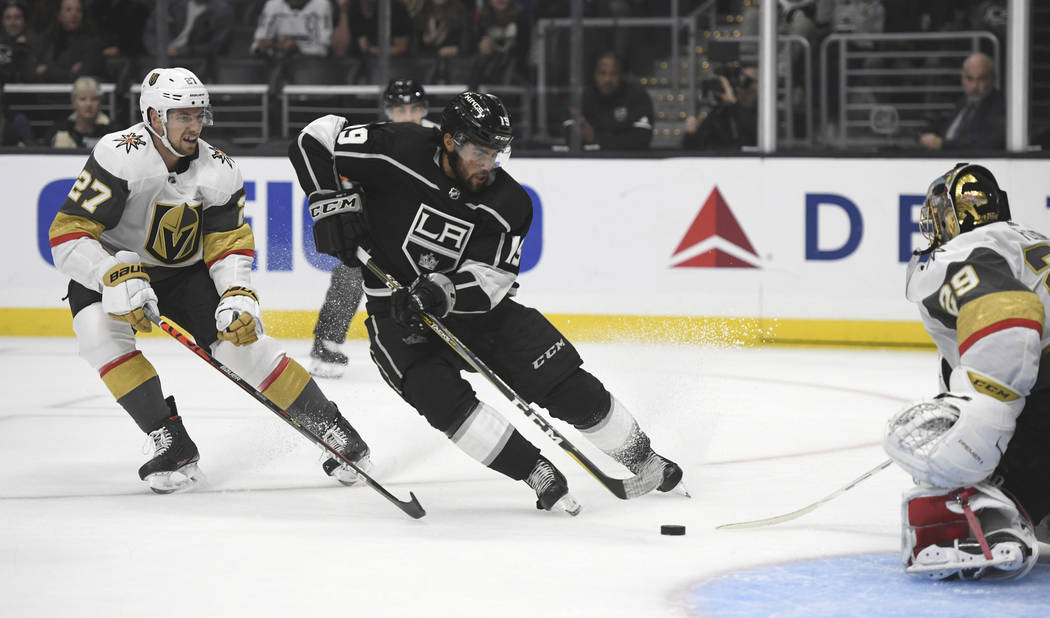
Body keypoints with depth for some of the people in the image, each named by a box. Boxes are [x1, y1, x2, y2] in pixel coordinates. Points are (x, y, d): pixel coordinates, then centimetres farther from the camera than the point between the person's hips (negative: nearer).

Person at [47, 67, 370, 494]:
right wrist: (115, 279, -41)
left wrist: (238, 297, -24)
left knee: (243, 341, -14)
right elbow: (67, 235, -28)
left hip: (186, 273, 2)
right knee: (99, 331, -31)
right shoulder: (119, 157, -28)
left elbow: (229, 245, -5)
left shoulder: (219, 171, -13)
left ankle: (332, 429, 1)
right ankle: (172, 445, -23)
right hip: (112, 265, -2)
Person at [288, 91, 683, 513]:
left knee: (565, 384, -5)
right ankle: (538, 473, -20)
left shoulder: (509, 204, -10)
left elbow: (488, 282, -16)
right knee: (441, 395, -29)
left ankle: (642, 460, 16)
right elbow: (314, 141, -11)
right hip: (396, 312, -2)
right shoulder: (398, 151, -18)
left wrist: (441, 292, -35)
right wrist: (333, 205, -21)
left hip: (473, 305, 2)